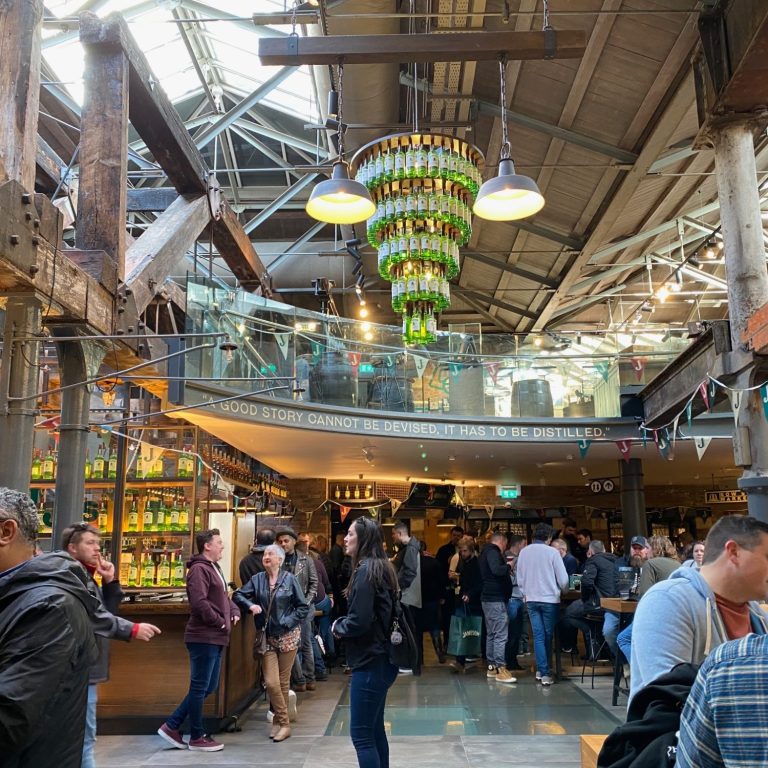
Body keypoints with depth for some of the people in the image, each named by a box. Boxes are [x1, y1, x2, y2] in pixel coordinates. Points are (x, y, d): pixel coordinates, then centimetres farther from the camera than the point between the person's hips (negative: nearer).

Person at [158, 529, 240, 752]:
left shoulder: (214, 568, 18)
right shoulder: (199, 569, -16)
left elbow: (224, 597, 27)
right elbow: (199, 603, -27)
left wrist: (235, 612, 7)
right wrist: (221, 622, -16)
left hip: (215, 638, 10)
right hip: (204, 637, -10)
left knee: (208, 687, 16)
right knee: (200, 687, 2)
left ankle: (171, 726, 23)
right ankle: (197, 737, 14)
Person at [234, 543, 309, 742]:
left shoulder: (290, 579, -5)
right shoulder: (257, 579, 3)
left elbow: (303, 607, -4)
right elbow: (238, 595, 7)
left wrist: (288, 622, -12)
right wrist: (250, 605, -11)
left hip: (287, 636, -2)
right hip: (267, 637, 2)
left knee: (283, 682, 6)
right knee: (271, 682, -3)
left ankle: (280, 721, 22)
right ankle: (283, 723, 13)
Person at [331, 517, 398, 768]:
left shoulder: (365, 570, -18)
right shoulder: (380, 567, 11)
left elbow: (359, 621, -23)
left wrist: (338, 626, -4)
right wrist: (344, 623, 4)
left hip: (370, 662, -10)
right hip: (380, 658, 10)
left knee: (361, 733, -3)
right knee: (375, 728, 19)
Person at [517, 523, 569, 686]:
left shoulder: (524, 552, -1)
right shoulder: (552, 552, -12)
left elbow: (519, 579, 3)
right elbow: (563, 579, -10)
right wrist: (561, 589, 11)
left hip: (531, 600, 3)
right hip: (550, 599, -2)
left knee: (538, 636, 7)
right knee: (548, 636, 11)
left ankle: (541, 670, 3)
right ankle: (545, 672, 18)